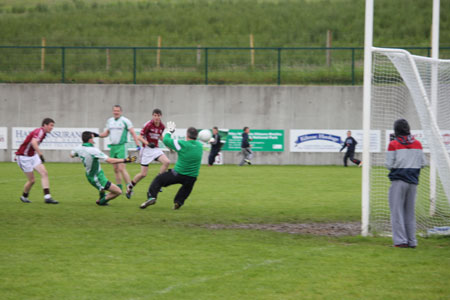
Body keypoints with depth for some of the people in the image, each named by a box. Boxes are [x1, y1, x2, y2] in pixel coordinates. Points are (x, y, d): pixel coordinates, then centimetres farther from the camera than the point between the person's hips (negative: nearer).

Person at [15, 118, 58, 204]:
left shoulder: (43, 133, 8)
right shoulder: (40, 131, -22)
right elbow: (33, 142, -42)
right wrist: (40, 154, -47)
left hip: (33, 156, 9)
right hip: (24, 157, -9)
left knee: (44, 173, -7)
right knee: (31, 180, -2)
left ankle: (47, 197, -10)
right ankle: (24, 197, 24)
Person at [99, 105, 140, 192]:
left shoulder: (125, 121, -6)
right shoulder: (109, 121, 12)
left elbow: (133, 133, -6)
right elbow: (107, 133, 24)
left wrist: (138, 145, -14)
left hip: (121, 146, -6)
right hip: (113, 147, 6)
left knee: (121, 168, -15)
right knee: (116, 169, 8)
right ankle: (119, 189, 14)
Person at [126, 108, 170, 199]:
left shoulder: (162, 126, 2)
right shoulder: (148, 125, -15)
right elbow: (140, 137, -14)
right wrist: (148, 143, -29)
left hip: (156, 149, 5)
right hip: (147, 150, -5)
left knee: (167, 162, -21)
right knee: (143, 174, -5)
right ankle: (130, 186, 19)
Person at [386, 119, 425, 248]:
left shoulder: (393, 144, -9)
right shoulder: (417, 144, 4)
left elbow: (389, 164, -9)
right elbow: (422, 163, 7)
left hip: (398, 180, -4)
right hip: (413, 181, 4)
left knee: (397, 211, 1)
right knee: (410, 212, 12)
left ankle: (400, 240, -6)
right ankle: (411, 241, 11)